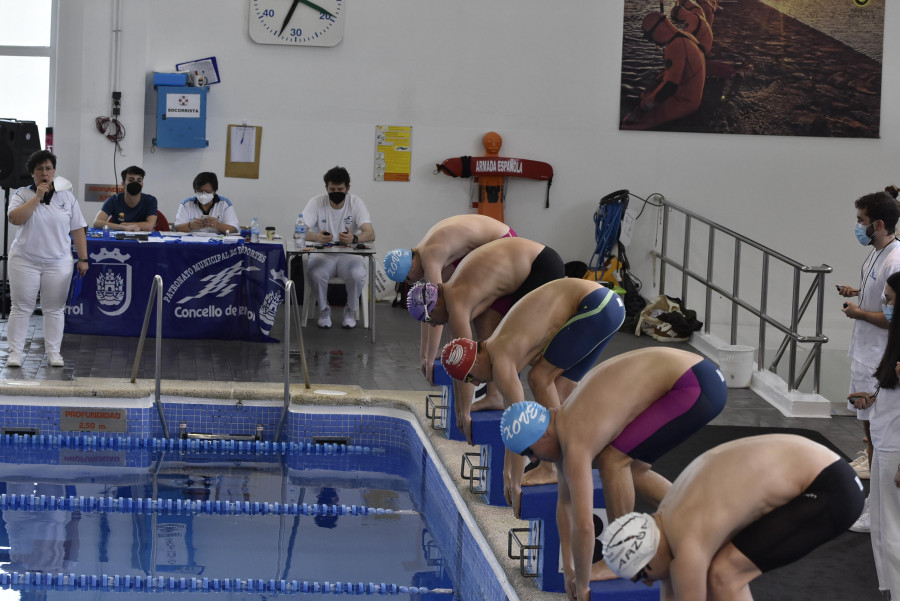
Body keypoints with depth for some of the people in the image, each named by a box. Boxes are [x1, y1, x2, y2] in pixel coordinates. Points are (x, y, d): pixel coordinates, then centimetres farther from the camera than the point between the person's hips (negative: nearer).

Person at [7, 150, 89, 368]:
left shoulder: (67, 198, 6)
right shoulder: (22, 195, 0)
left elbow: (77, 230, 6)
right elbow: (15, 218, -18)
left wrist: (83, 259, 1)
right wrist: (37, 197, -18)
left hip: (58, 264, 1)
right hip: (25, 262, -1)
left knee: (55, 309, 4)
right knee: (20, 308, 0)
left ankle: (53, 352, 11)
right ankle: (15, 352, 5)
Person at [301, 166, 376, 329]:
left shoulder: (356, 203, -8)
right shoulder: (316, 203, -9)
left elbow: (370, 234, -19)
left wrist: (354, 239, -43)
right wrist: (317, 237, -42)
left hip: (349, 255, 0)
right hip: (322, 254, 0)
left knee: (357, 275, -31)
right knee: (315, 275, -32)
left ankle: (351, 310, -1)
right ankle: (324, 309, -2)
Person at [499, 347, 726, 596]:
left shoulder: (575, 445, -19)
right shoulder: (562, 428, 9)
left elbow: (584, 525, -22)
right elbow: (565, 502, 18)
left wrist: (582, 586, -8)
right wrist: (568, 568, 17)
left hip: (698, 387, -10)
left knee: (613, 459, -10)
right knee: (626, 467, 18)